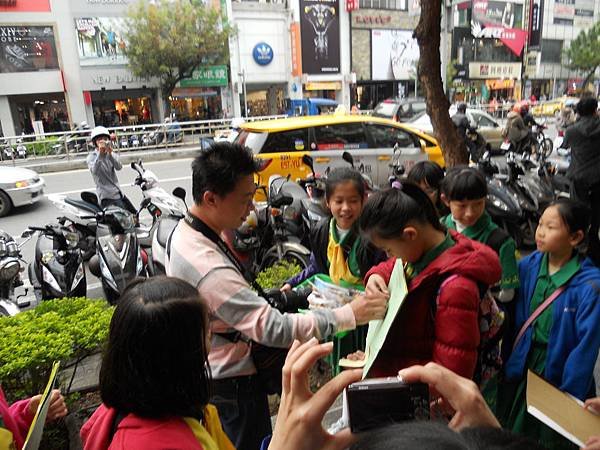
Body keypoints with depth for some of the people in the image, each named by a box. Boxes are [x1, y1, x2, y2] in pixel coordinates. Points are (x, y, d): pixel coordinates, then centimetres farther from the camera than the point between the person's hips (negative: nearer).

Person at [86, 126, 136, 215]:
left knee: (134, 214, 17)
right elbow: (94, 171, -25)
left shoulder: (110, 155, 11)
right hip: (107, 197, -7)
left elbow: (119, 167, -9)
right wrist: (100, 153, -34)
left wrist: (110, 154, -25)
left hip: (118, 193, 7)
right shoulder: (91, 157, -4)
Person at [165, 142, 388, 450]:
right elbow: (274, 329, -38)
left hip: (208, 371, 9)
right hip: (232, 382, -9)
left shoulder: (185, 231, -4)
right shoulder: (209, 268, -37)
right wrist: (347, 316, -34)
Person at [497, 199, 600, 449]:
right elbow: (515, 318, -1)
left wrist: (569, 397, -12)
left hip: (558, 373, -3)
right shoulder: (528, 265, -8)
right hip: (521, 367, 4)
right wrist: (508, 361, 0)